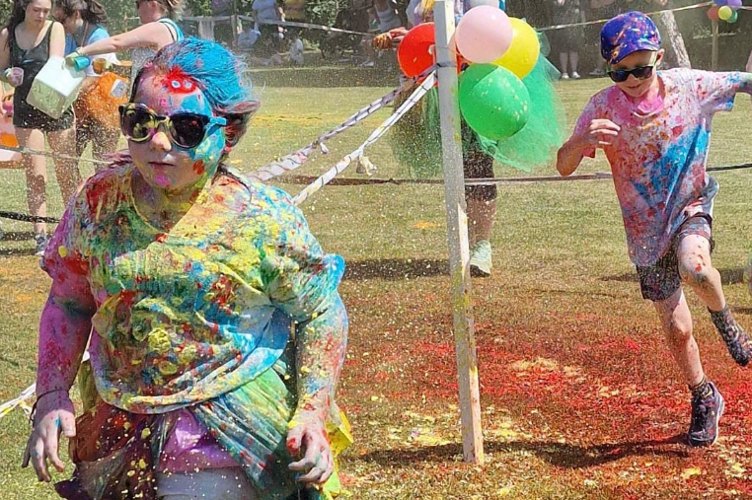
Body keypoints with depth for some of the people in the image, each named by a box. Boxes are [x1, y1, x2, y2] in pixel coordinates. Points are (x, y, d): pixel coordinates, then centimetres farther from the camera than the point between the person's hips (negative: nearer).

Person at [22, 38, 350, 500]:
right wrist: (52, 398, -3)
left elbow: (321, 313, -4)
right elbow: (68, 304, 7)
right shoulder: (98, 202, -5)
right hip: (118, 428, 4)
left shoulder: (262, 218, -14)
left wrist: (312, 414, -12)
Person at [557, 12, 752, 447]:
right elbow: (564, 167, -19)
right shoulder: (603, 109, -15)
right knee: (677, 329, 5)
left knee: (693, 265, -35)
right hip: (647, 228, 1)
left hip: (691, 206, -1)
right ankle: (704, 400, 31)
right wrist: (584, 141, -40)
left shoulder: (690, 86, -12)